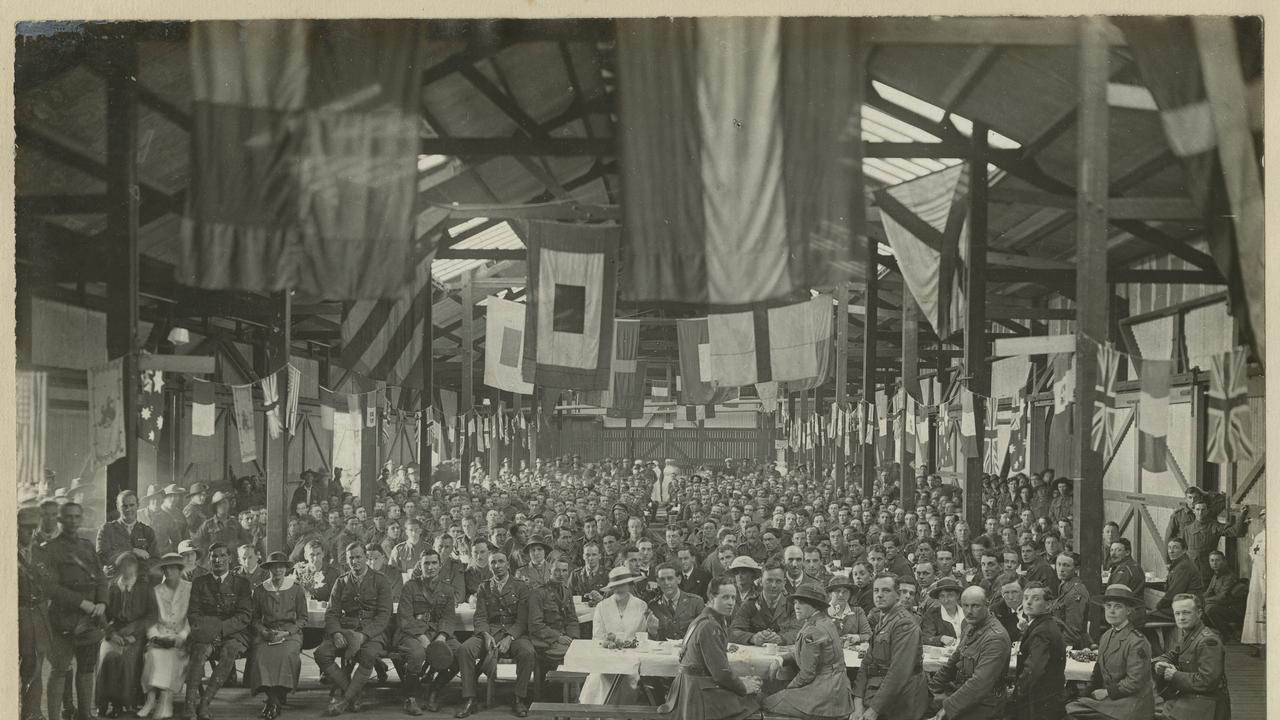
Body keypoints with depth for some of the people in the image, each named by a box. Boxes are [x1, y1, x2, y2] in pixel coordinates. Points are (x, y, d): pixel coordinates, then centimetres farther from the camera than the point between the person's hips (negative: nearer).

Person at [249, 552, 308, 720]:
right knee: (261, 656, -31)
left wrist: (287, 632, -6)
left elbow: (302, 617, 8)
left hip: (290, 632, -1)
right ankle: (272, 698, -27)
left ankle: (277, 700, -21)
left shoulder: (296, 589, 7)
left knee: (287, 654, -33)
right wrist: (265, 632, -5)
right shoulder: (259, 590, 11)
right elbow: (255, 618, 14)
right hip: (265, 633, 1)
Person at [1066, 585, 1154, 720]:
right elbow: (1099, 669, 17)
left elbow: (1135, 682, -17)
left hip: (1133, 702, -7)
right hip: (1110, 698, 7)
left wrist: (1108, 692, -12)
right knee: (1071, 708, -11)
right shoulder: (1106, 636, 11)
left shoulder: (1137, 641, -15)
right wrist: (1092, 690, 1)